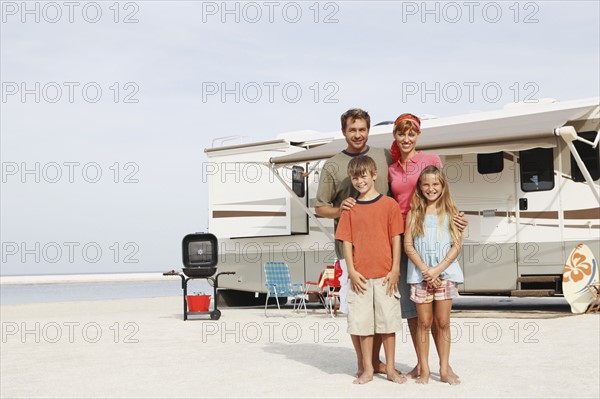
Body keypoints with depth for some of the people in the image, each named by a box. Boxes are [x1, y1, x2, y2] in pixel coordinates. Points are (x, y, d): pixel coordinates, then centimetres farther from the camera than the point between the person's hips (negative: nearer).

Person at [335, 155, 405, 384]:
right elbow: (347, 241, 4)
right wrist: (351, 271, -4)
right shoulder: (350, 208, 6)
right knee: (363, 322, 5)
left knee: (388, 321, 5)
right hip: (360, 276, 2)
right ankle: (367, 369, 17)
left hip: (385, 274, -1)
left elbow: (396, 238, 0)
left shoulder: (389, 204, 1)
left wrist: (395, 269, -5)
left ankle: (391, 368, 17)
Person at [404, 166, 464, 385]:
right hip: (420, 273, 0)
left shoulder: (450, 212, 3)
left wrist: (438, 269, -12)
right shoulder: (414, 212, 4)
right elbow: (408, 245, -1)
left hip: (445, 272, 0)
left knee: (443, 322, 4)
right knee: (424, 322, 3)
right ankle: (424, 370, 9)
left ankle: (445, 369, 12)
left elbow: (457, 246, -2)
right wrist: (424, 269, -12)